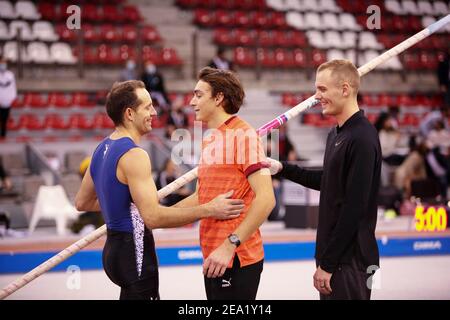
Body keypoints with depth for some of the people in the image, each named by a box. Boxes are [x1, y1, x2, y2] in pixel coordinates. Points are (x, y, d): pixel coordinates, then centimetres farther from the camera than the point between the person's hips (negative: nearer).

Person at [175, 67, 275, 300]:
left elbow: (265, 198, -20)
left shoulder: (243, 136, -12)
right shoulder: (209, 141, 14)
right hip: (214, 257, 8)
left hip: (236, 259, -8)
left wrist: (230, 245, -24)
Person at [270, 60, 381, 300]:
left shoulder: (362, 139, -17)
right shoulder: (336, 135, 11)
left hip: (349, 260, -9)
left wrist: (328, 264, -19)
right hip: (331, 253, 9)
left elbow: (354, 209, -20)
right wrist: (282, 168, 19)